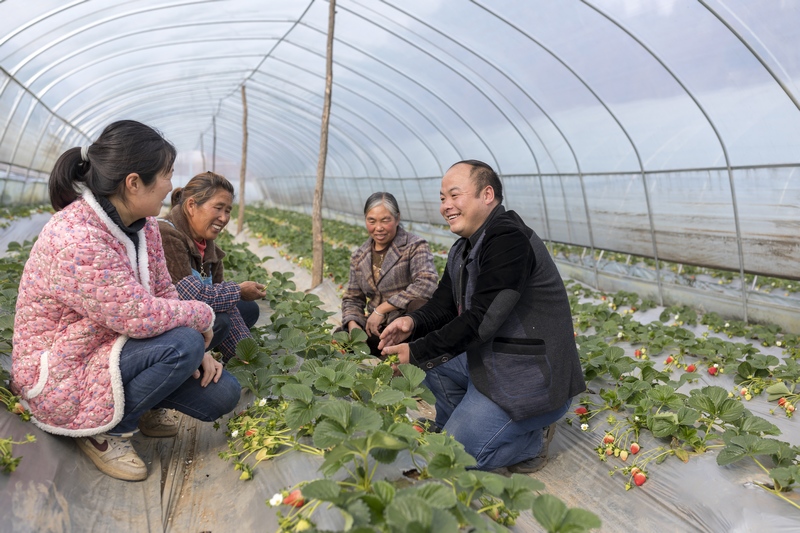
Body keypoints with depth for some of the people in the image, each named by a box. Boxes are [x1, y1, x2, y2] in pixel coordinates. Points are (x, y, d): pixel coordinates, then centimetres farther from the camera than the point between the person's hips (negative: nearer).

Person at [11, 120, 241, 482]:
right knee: (183, 342, -30)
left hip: (114, 350, 8)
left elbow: (162, 291, 4)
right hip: (61, 380, -7)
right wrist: (201, 316, -16)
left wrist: (198, 351, -8)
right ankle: (106, 431, -7)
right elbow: (140, 315, -33)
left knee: (223, 394, -4)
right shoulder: (76, 239, -31)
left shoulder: (142, 224, -1)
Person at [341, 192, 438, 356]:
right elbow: (352, 298, 14)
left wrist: (381, 309, -22)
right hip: (376, 329, 4)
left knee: (418, 304, -37)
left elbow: (427, 284, -24)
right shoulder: (358, 257, 11)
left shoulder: (414, 246, -7)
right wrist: (353, 324, -10)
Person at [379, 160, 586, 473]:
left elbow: (481, 320, -27)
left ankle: (533, 439, 9)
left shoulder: (510, 241, -23)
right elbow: (443, 305, 12)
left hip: (533, 380, -10)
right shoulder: (463, 250, 9)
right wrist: (413, 322, -10)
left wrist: (417, 353, -20)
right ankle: (458, 425, 19)